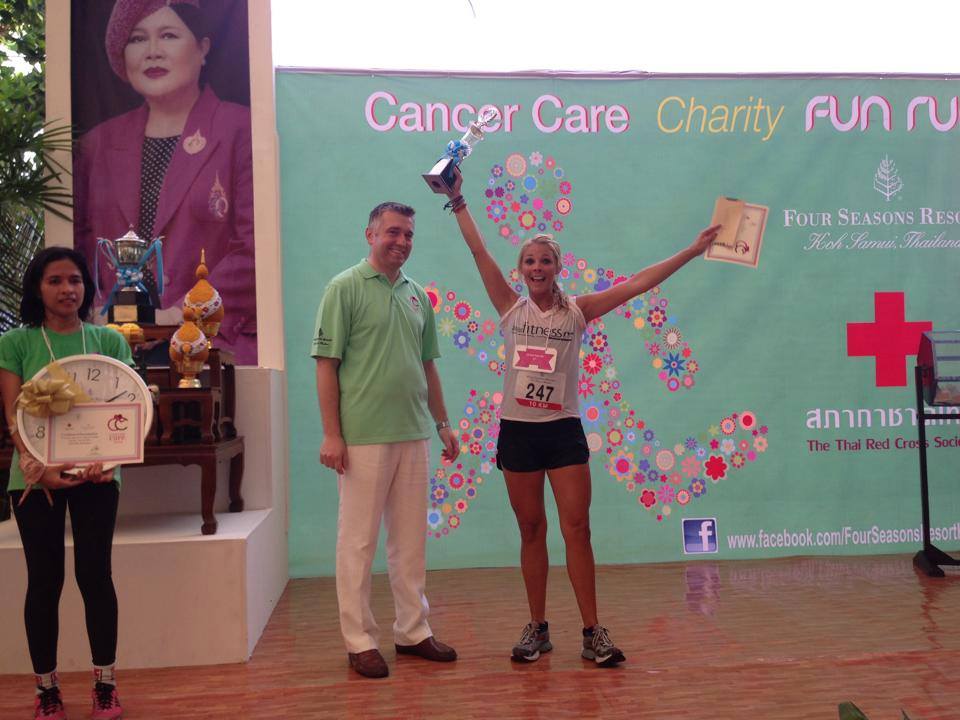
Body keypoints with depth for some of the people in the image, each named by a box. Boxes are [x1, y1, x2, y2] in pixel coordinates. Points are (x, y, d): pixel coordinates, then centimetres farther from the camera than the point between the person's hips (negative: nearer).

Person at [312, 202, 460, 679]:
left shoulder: (417, 294, 13)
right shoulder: (345, 288, -4)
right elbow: (326, 363, -8)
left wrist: (442, 422, 16)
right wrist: (331, 434, -13)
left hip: (414, 434, 6)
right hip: (363, 437, -6)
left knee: (411, 539, 13)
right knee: (358, 541, 3)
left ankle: (412, 631, 26)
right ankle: (360, 641, 15)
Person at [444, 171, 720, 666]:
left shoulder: (577, 311, 1)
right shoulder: (511, 309, 4)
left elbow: (636, 284, -2)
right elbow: (480, 253, 1)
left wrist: (692, 251, -3)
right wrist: (458, 203, -1)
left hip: (563, 430, -1)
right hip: (518, 431, 1)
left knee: (576, 528, -2)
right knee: (531, 530, 8)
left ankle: (592, 631, 8)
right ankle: (537, 629, 19)